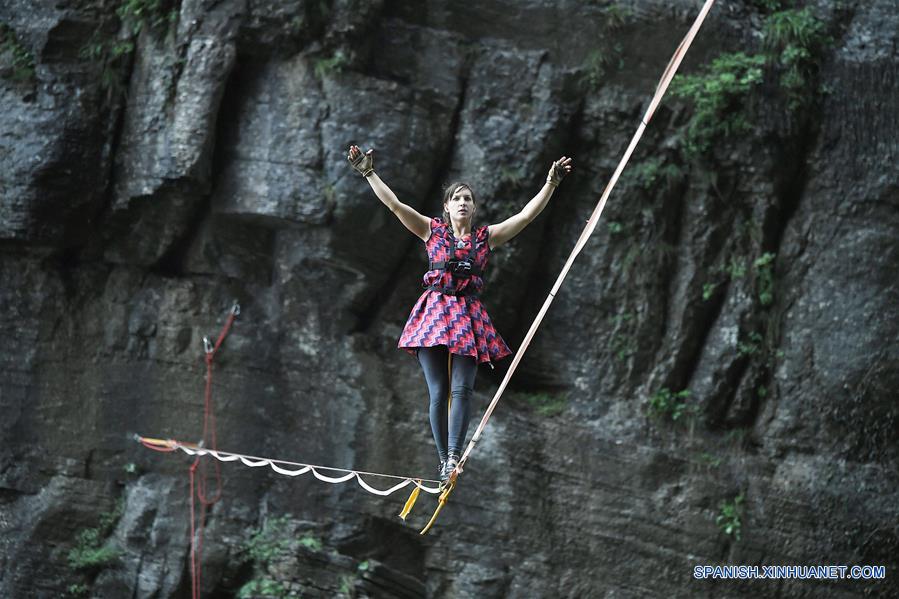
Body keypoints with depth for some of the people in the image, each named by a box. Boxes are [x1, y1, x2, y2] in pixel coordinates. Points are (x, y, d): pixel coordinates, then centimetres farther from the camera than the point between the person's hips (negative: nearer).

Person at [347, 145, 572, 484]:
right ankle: (443, 460, 2)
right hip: (433, 313, 0)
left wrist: (551, 184, -4)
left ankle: (454, 456, -19)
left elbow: (527, 215, 4)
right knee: (438, 392, -3)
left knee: (462, 389, -13)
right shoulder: (432, 231, 9)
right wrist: (368, 173, -2)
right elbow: (394, 204, 3)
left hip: (468, 316, 0)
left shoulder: (487, 237, 10)